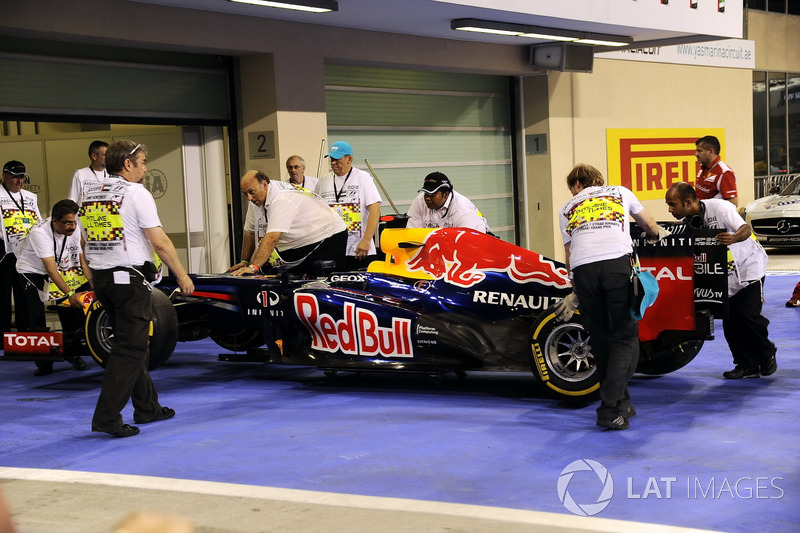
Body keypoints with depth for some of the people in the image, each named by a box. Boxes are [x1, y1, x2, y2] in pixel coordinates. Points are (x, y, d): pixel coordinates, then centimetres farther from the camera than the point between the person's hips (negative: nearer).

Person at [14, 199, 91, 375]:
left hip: (62, 269, 5)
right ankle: (43, 363, -5)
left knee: (70, 311, -3)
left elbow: (82, 261, -13)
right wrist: (70, 293, -44)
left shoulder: (74, 231, -15)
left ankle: (72, 353, 13)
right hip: (32, 270, -5)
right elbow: (51, 268, -37)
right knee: (36, 316, -13)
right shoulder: (39, 233, -32)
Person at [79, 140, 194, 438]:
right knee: (129, 349, -4)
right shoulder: (136, 193, -9)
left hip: (100, 277, 8)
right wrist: (182, 275, -4)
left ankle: (147, 407, 25)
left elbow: (85, 246, 15)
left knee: (131, 345, 17)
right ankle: (107, 418, -7)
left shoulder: (89, 197, 12)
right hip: (130, 278, -8)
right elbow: (159, 242, -12)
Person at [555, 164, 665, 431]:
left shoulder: (566, 209, 30)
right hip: (618, 262, -1)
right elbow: (649, 225, 45)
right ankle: (611, 409, -11)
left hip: (582, 269, 1)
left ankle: (621, 404, 21)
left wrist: (575, 293, 36)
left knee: (600, 340, 15)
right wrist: (659, 234, 67)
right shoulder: (620, 192, 30)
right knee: (625, 337, 2)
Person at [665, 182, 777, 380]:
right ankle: (747, 365, 9)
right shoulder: (687, 222, -5)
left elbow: (745, 229, -32)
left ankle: (767, 354, 11)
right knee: (729, 319, -2)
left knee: (747, 314, -14)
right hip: (726, 273, 6)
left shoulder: (719, 207, -24)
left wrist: (733, 238, -53)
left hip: (749, 265, -6)